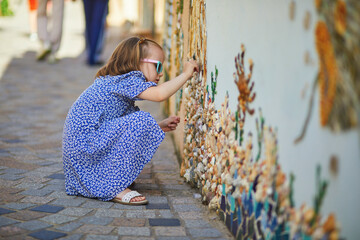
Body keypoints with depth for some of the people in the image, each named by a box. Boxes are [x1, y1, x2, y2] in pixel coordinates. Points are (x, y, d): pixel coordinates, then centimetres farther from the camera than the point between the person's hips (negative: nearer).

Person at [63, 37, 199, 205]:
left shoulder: (112, 82, 21)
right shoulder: (125, 80, -11)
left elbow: (129, 130, 21)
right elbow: (159, 94, -28)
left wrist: (159, 127, 11)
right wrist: (186, 74, -16)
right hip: (83, 145, -11)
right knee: (141, 121, -20)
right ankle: (115, 188, -18)